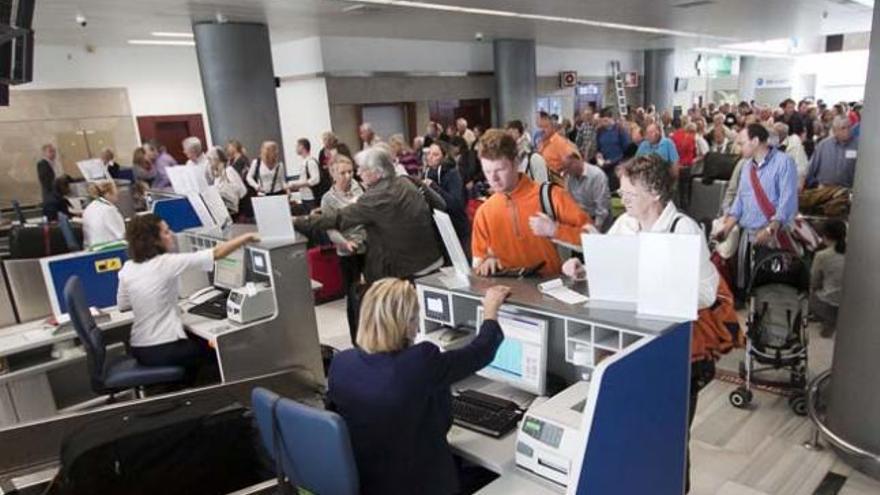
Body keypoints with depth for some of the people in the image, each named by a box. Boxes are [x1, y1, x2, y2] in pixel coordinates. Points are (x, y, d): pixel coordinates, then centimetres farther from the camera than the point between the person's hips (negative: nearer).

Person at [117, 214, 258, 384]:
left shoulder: (127, 268, 0)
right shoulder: (168, 262, -18)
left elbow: (122, 306, 12)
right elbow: (217, 253, -17)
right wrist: (247, 237, -9)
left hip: (139, 350, 7)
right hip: (163, 350, -6)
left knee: (196, 342, 32)